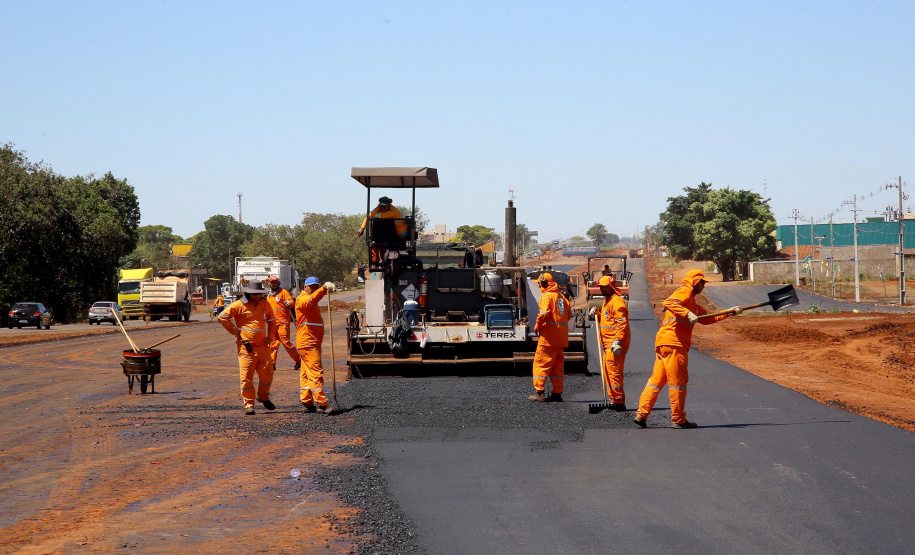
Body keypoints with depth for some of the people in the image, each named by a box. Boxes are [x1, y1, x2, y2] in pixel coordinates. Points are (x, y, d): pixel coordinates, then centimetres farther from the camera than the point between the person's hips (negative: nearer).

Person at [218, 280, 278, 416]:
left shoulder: (265, 305, 11)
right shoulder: (239, 305, -6)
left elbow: (272, 322, 25)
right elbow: (223, 317, -7)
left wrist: (270, 337, 12)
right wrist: (235, 332, -6)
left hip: (263, 347, 5)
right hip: (246, 347, -5)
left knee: (267, 374, 6)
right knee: (246, 376, -5)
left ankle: (263, 397, 30)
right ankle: (248, 404, 3)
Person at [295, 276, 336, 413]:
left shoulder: (312, 304, 23)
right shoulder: (302, 299, -11)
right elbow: (311, 299, -33)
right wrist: (324, 288, -46)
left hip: (313, 343, 10)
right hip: (308, 342, -10)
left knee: (307, 373, 11)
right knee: (316, 372, -14)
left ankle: (307, 403, 13)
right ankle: (321, 403, -18)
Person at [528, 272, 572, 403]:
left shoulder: (546, 296, -10)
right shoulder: (561, 296, 13)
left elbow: (544, 313, -22)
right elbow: (569, 313, 15)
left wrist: (537, 327, -8)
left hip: (549, 336, -8)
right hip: (562, 337, 8)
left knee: (540, 363, -2)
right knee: (558, 365, 12)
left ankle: (539, 392, -7)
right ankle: (557, 393, 14)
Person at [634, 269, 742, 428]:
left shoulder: (691, 301, 29)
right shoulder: (685, 290, -2)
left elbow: (706, 319, 33)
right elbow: (669, 302, -20)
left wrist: (728, 312, 31)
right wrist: (688, 314, -28)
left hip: (663, 343, 10)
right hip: (673, 342, -10)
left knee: (657, 380, 8)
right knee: (678, 381, -4)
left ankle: (642, 414, 6)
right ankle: (678, 420, 1)